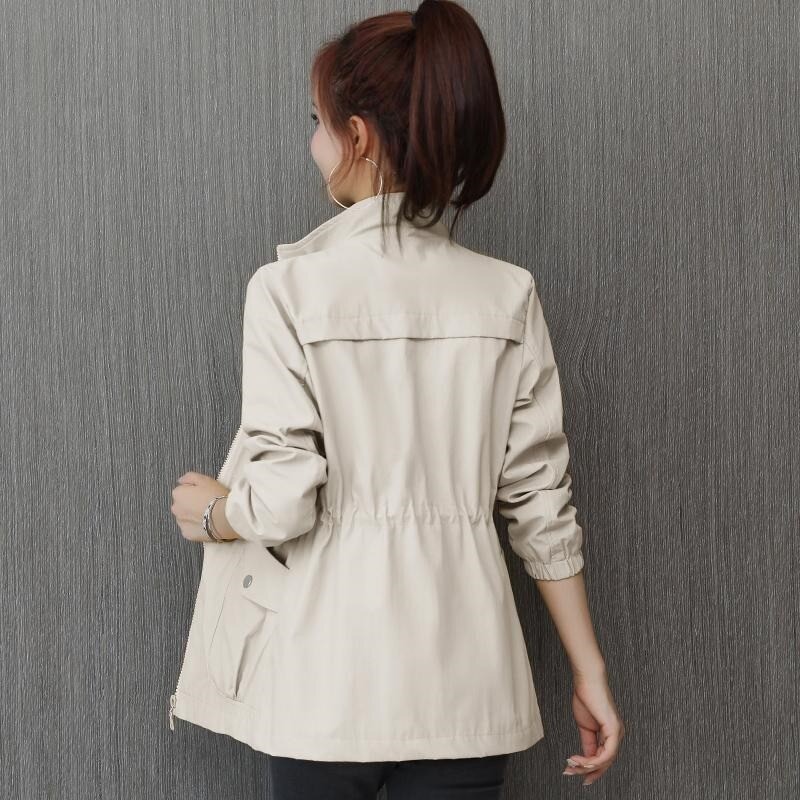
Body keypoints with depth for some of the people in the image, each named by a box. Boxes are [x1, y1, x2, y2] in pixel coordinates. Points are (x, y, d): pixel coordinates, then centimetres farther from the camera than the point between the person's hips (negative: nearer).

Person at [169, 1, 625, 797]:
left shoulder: (290, 286, -11)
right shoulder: (507, 294, -2)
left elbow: (283, 502, -14)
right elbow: (540, 501, 0)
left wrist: (207, 509, 8)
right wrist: (589, 673, 9)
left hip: (329, 677, -2)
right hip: (462, 676, 3)